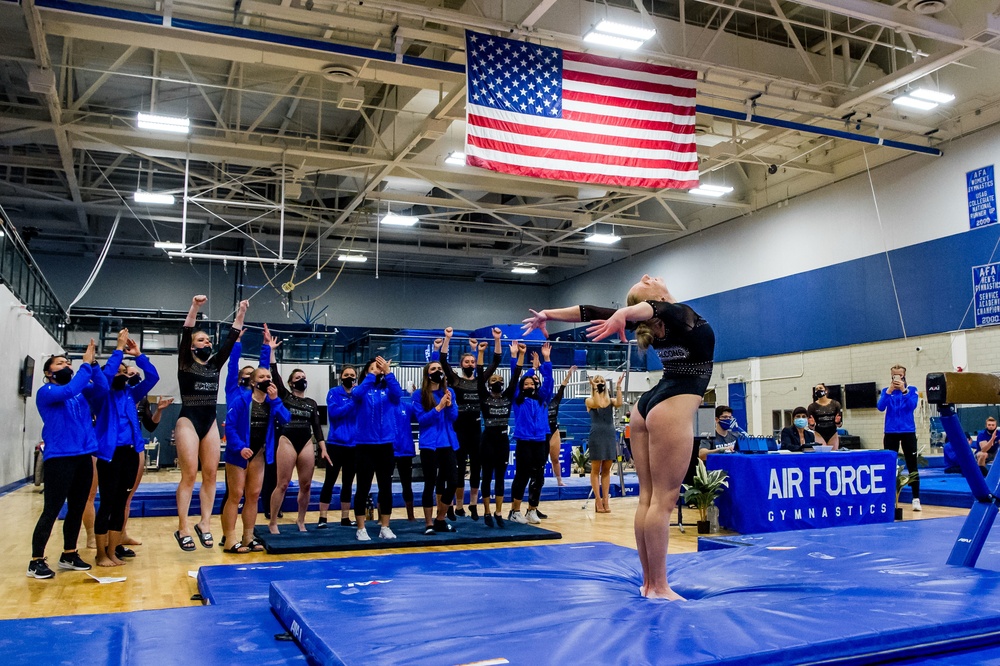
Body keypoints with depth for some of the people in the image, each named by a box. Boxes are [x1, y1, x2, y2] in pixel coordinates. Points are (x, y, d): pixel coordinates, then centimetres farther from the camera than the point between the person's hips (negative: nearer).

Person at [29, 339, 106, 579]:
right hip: (58, 457, -6)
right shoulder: (45, 392, -2)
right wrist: (86, 364, -20)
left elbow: (102, 389, -3)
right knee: (51, 510, -5)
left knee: (77, 508, 11)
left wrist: (93, 364, -13)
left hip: (84, 456, 6)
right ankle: (36, 561, 3)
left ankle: (69, 555, 22)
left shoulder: (82, 392, 13)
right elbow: (68, 391, -21)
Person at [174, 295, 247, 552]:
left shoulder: (215, 364, 11)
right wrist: (194, 308, -26)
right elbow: (185, 334, -15)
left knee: (211, 474, 4)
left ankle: (205, 523, 12)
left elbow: (231, 340, 5)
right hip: (188, 421, -5)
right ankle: (183, 528, -2)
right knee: (189, 475, -8)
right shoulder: (185, 364, -2)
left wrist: (241, 314, -1)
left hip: (210, 422, 5)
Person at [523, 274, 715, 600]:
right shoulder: (682, 315, -10)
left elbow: (592, 312, 6)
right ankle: (659, 588, -2)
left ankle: (649, 581, 15)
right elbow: (656, 308, -35)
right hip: (672, 408, -8)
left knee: (647, 497, 7)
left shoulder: (655, 323, 7)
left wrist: (548, 314, 12)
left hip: (648, 405, 8)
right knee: (663, 499, -7)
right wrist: (624, 314, -56)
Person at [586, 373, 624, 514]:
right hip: (596, 435, -4)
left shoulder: (610, 400, 13)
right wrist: (594, 387, -15)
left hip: (610, 435, 4)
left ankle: (605, 500, 9)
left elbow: (619, 403, -10)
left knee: (606, 470, 6)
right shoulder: (589, 400, 4)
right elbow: (598, 404, -18)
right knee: (596, 470, -1)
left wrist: (618, 386, -9)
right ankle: (598, 500, 1)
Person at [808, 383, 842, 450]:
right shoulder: (812, 406, -2)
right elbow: (812, 428, 1)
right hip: (819, 435, -1)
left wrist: (837, 422, -17)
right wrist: (812, 424, -20)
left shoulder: (835, 404, 1)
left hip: (833, 434, 2)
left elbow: (839, 425, 4)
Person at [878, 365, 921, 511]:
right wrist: (889, 391, -22)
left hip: (908, 432, -1)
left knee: (912, 466, 0)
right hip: (891, 433, 1)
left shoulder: (911, 390, 1)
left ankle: (916, 499, 2)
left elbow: (912, 405, -14)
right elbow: (880, 407, -11)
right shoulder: (886, 391, 4)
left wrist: (904, 390, -25)